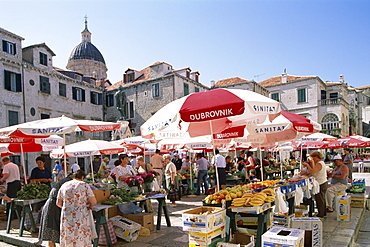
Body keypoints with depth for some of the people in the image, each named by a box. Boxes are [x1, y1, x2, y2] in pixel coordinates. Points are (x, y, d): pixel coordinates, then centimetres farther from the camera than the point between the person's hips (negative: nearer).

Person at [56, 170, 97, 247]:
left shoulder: (64, 185, 8)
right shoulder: (84, 185, -3)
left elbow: (58, 203, 10)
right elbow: (93, 201, -9)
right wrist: (90, 206, 12)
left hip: (66, 217, 3)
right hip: (80, 218, -3)